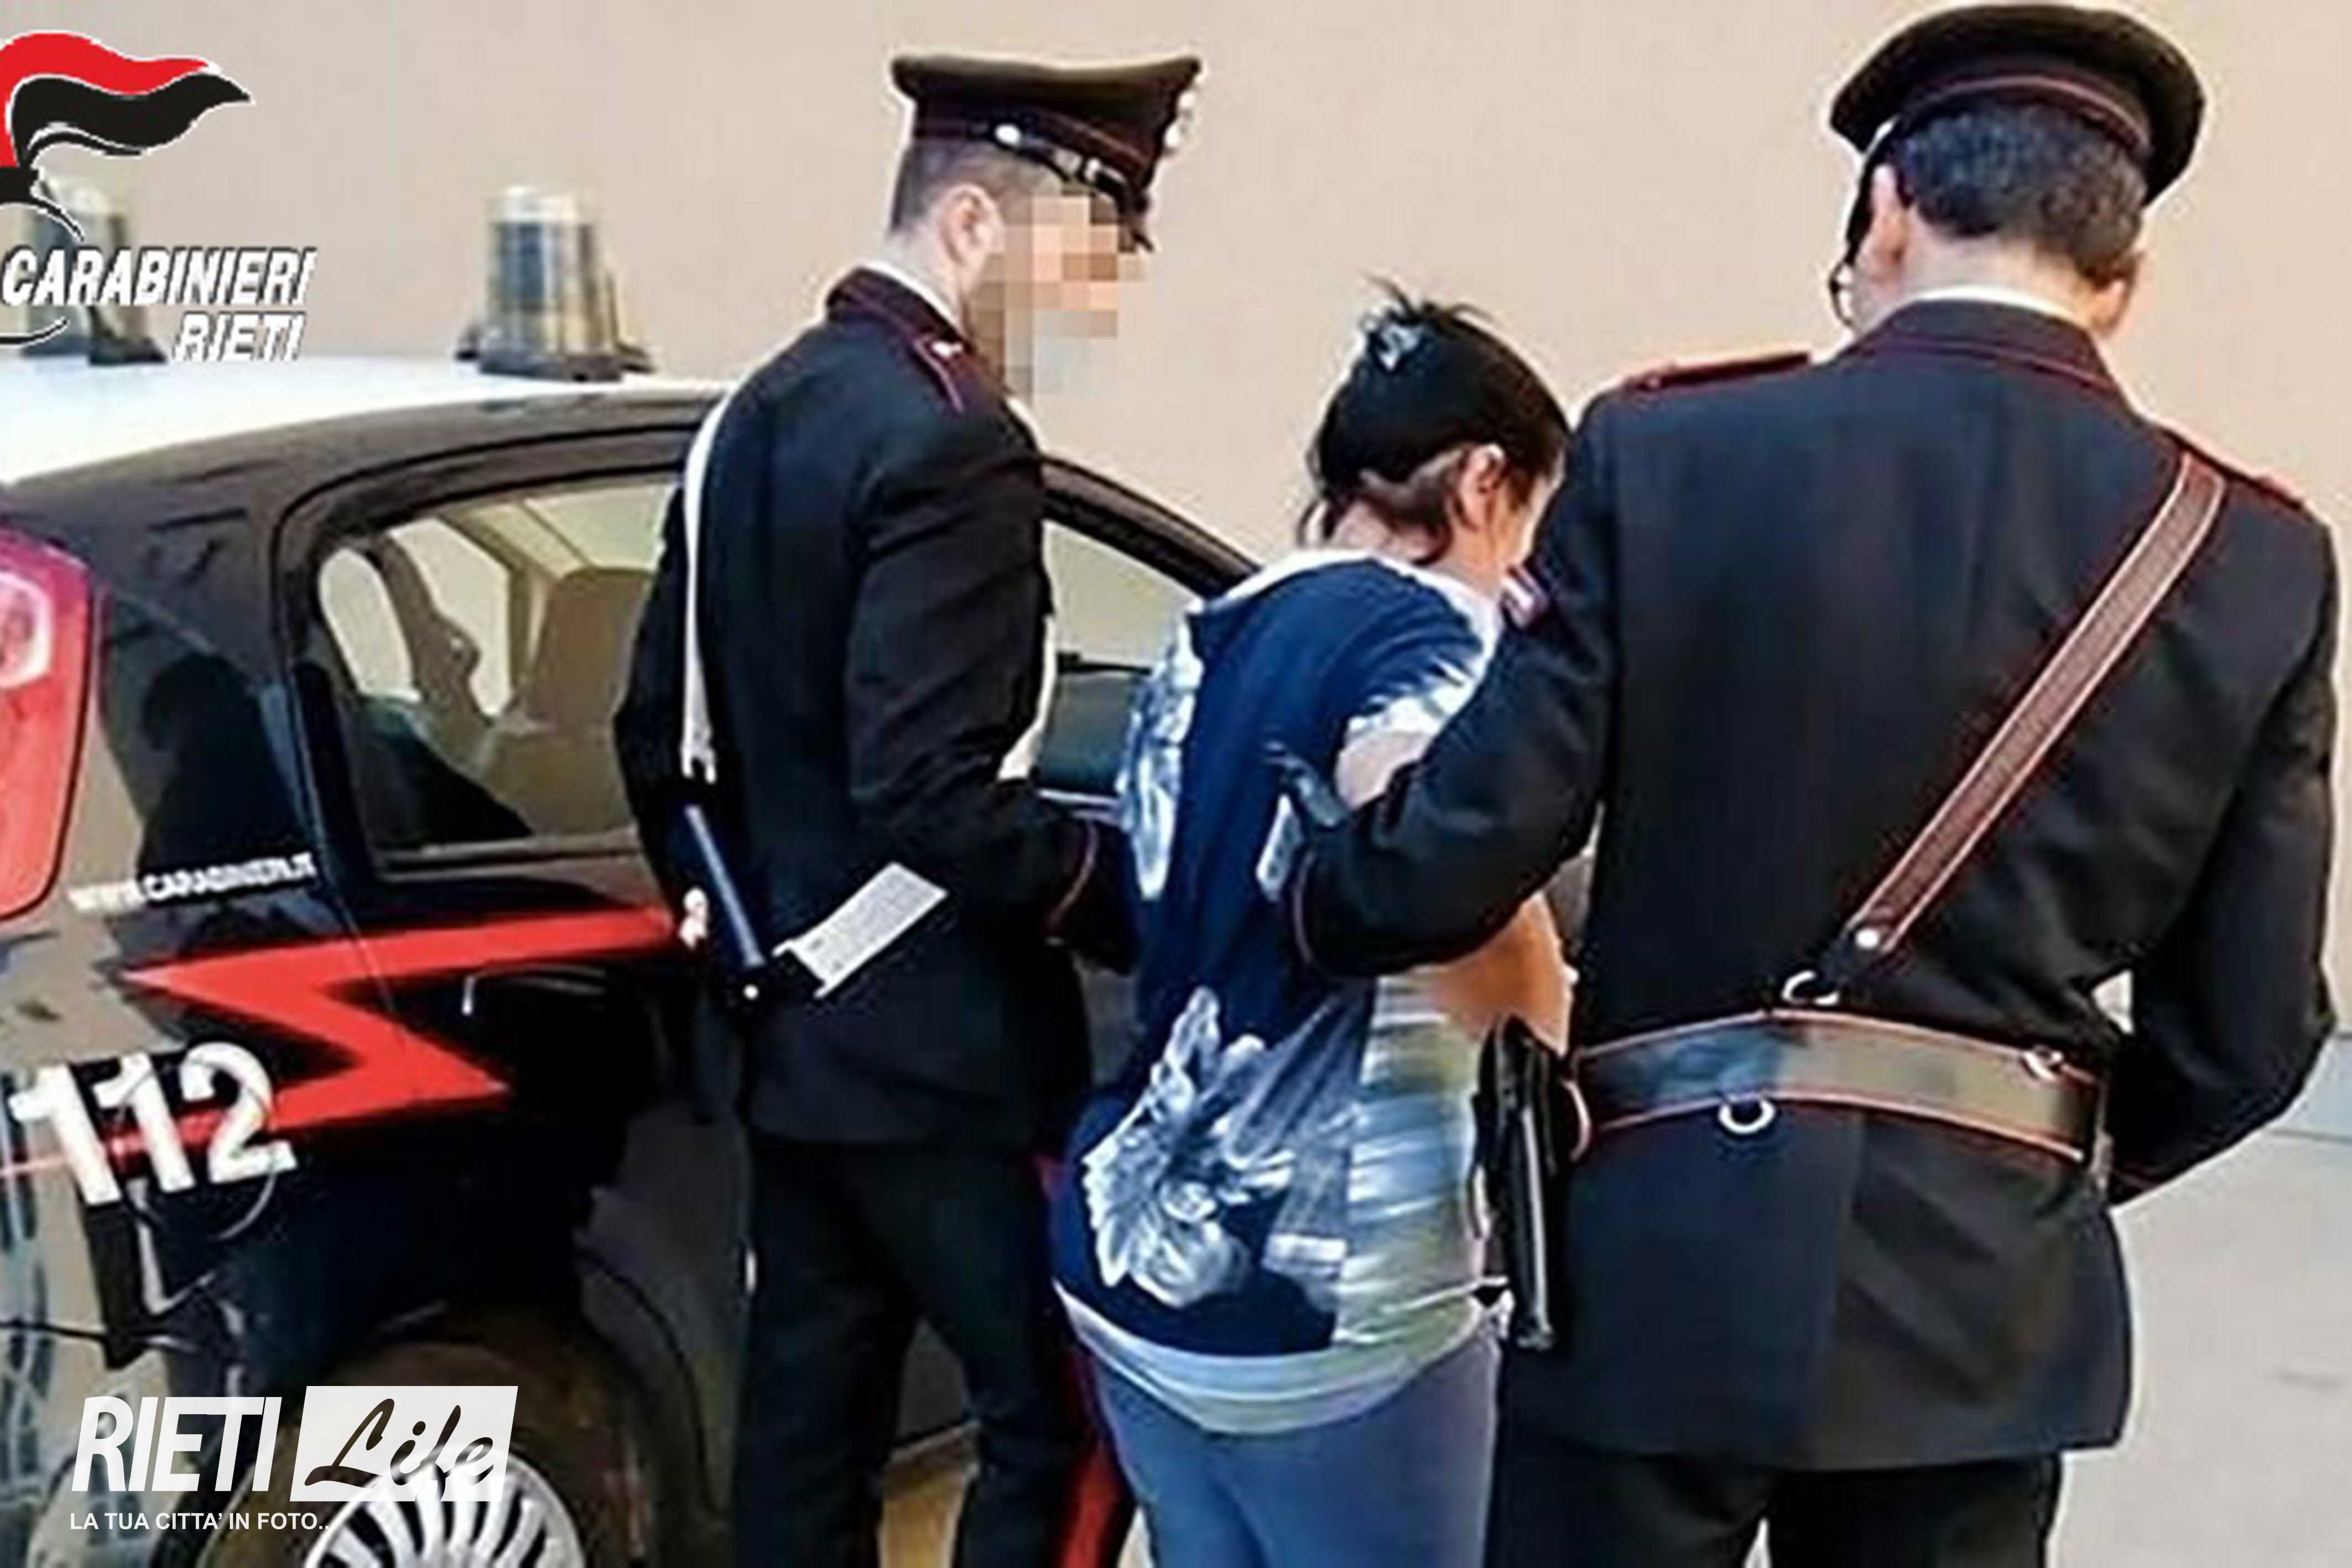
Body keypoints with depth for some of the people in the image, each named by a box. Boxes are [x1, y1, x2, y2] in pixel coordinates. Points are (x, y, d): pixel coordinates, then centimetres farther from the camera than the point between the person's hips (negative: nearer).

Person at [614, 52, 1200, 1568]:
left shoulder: (757, 414, 11)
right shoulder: (950, 444, -18)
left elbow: (657, 729, 15)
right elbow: (932, 801, -25)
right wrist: (1149, 893, -16)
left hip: (793, 1036, 9)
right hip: (929, 1052, -9)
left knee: (808, 1426, 15)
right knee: (1060, 1417, 1)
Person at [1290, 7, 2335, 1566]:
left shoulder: (1665, 454, -9)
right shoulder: (2256, 561, -2)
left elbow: (1464, 857, -9)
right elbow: (2246, 1036, 2)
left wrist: (1315, 897, 13)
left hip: (1662, 1251, -2)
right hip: (1982, 1296, 2)